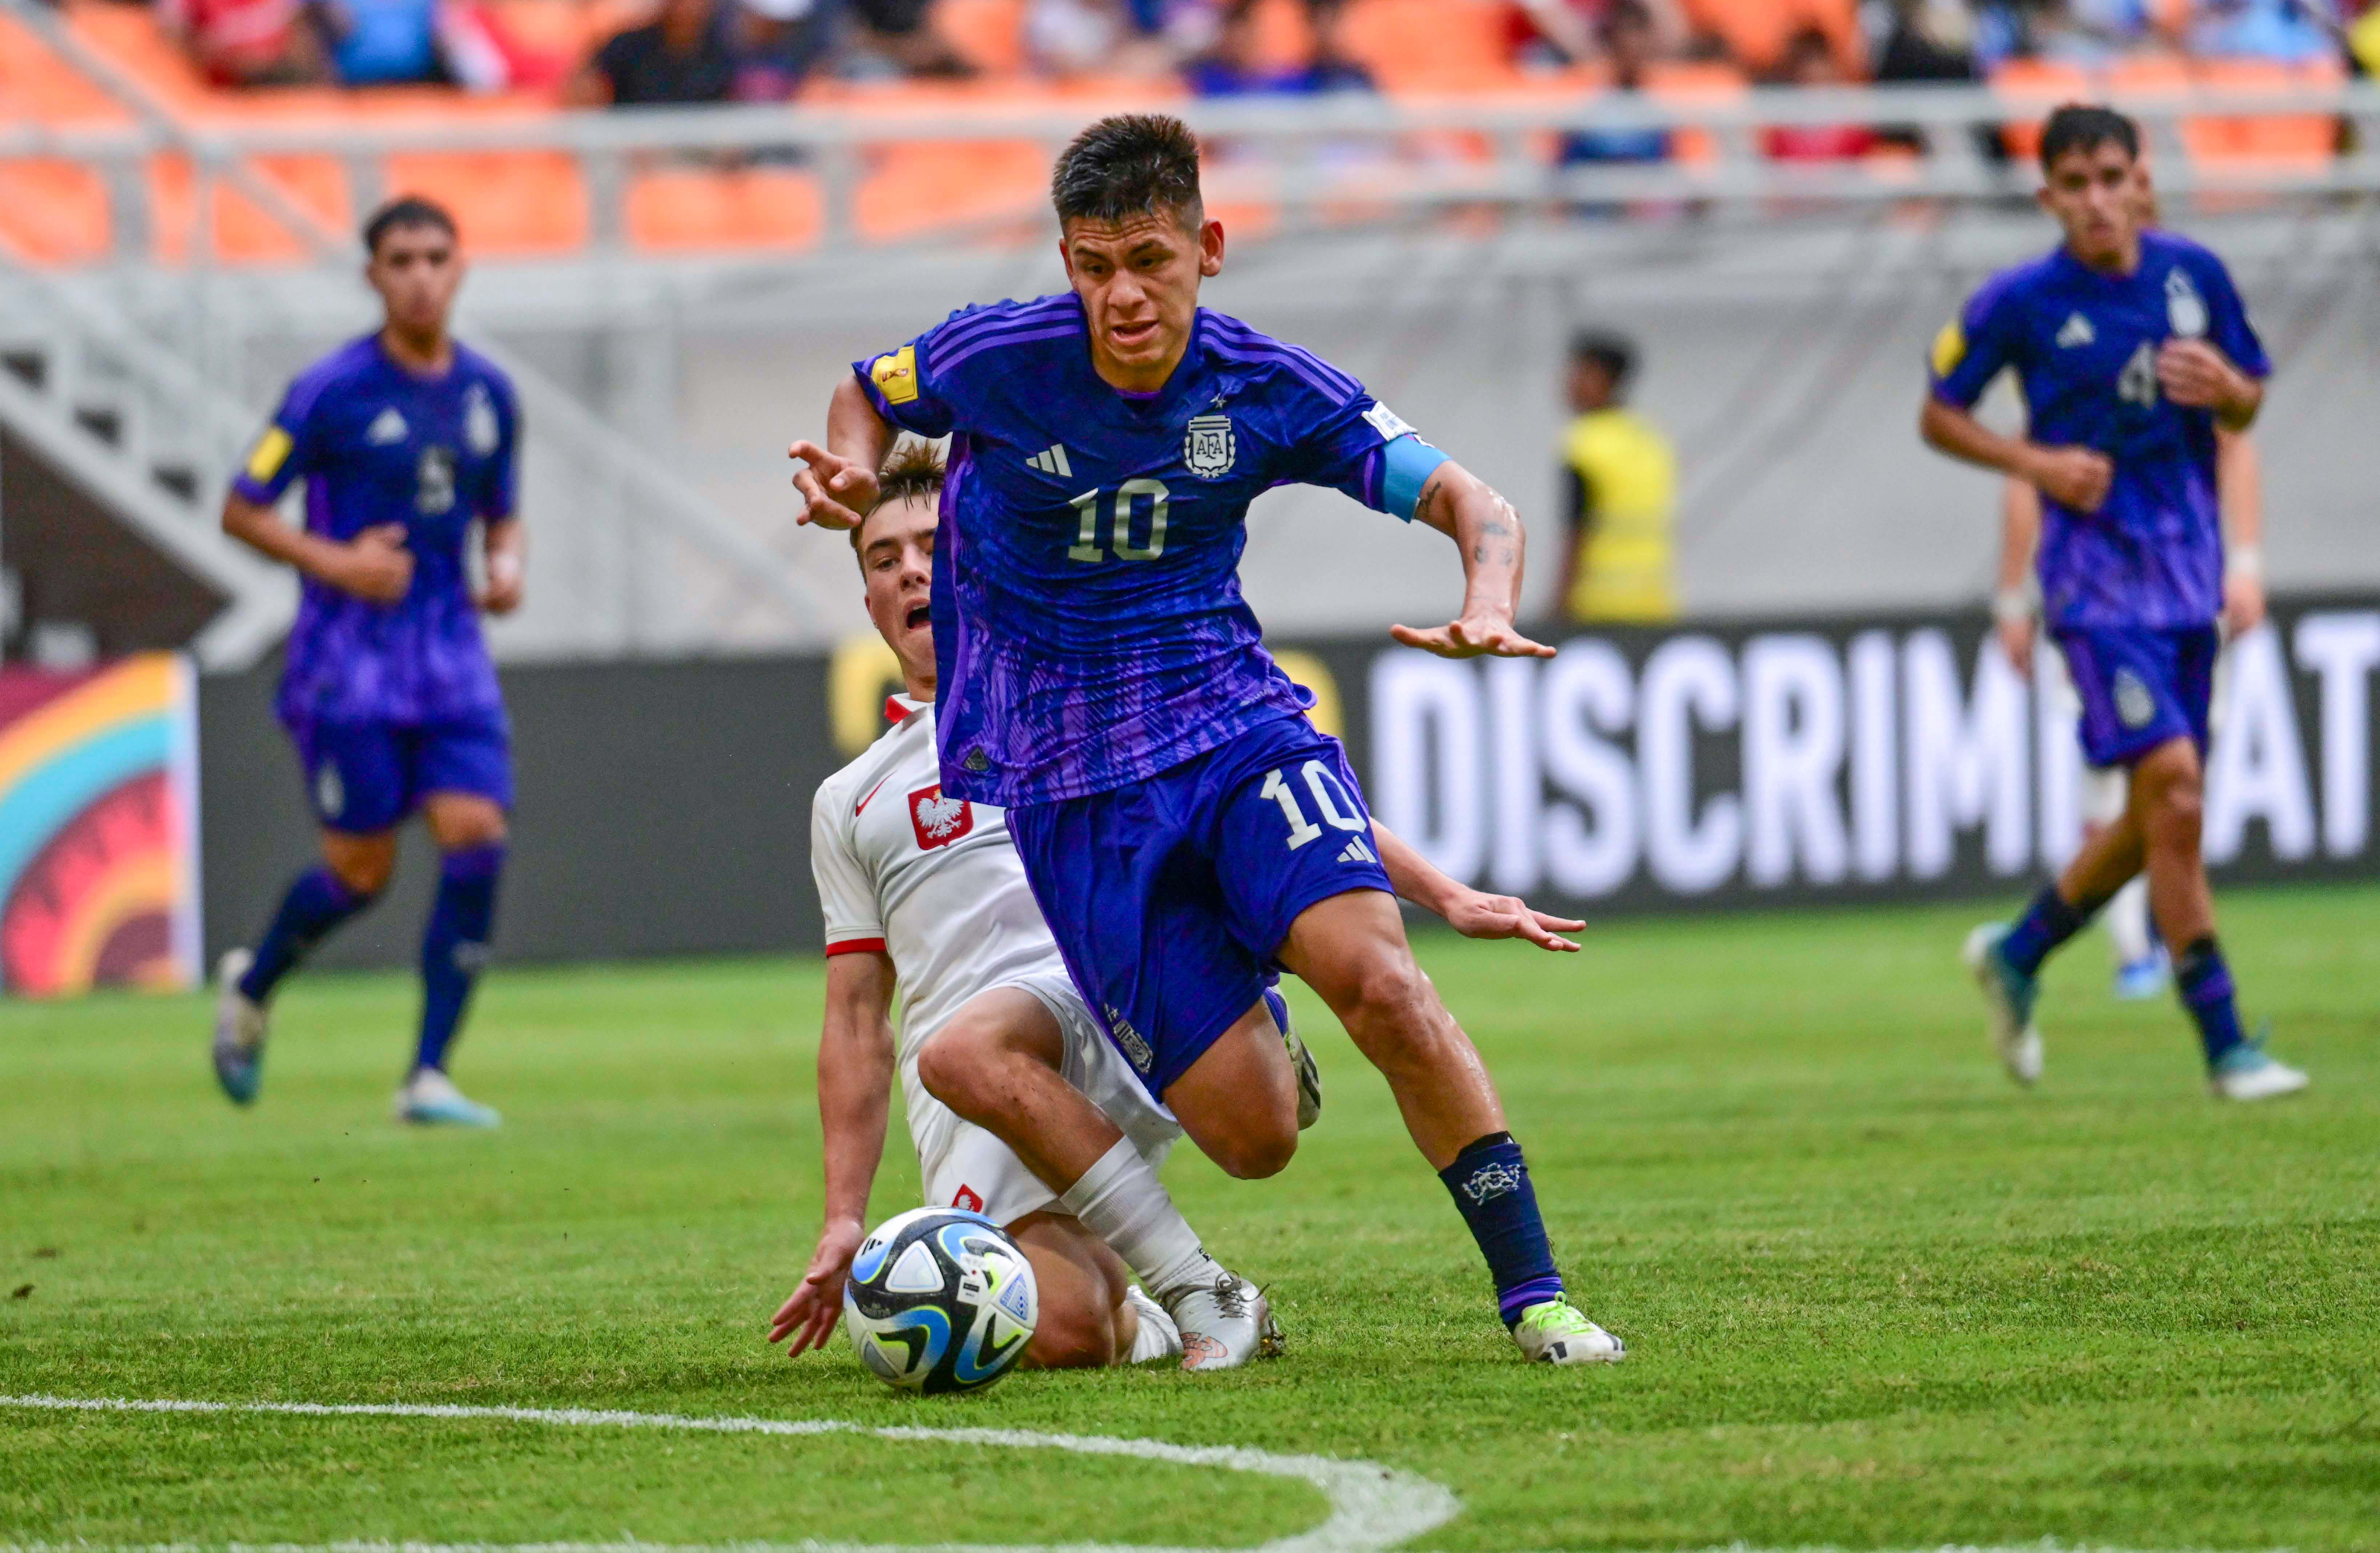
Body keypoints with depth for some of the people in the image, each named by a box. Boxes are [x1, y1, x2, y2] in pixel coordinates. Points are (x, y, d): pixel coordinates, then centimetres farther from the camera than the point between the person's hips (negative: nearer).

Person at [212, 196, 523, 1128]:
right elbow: (241, 511, -3)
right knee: (361, 869, -3)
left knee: (476, 839, -13)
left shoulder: (487, 394, 8)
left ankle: (429, 1077, -8)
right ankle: (251, 988, 30)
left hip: (452, 659, 4)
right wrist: (336, 563, -16)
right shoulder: (332, 392, -8)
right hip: (350, 658, -4)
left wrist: (506, 566, -1)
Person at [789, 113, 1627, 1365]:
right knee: (1252, 1136, -9)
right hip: (1072, 785, -1)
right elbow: (867, 396, 13)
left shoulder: (1265, 389, -6)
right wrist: (850, 475, -10)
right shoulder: (999, 359, -9)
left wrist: (1489, 603, -26)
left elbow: (1462, 501, -4)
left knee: (1379, 983, -27)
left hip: (1235, 723, 1)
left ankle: (1532, 1295, -16)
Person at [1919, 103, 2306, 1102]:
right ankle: (2224, 1046, -11)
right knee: (2175, 790, -16)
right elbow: (1939, 417, 3)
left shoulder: (2194, 275, 3)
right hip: (2097, 577, -5)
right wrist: (2034, 461, -13)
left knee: (2160, 820, 11)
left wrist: (2222, 387, -9)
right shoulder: (2021, 302, -7)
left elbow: (2248, 407, 14)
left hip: (2187, 571, 5)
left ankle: (2017, 953, 35)